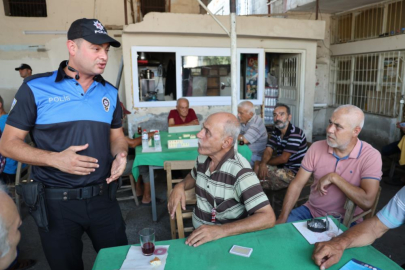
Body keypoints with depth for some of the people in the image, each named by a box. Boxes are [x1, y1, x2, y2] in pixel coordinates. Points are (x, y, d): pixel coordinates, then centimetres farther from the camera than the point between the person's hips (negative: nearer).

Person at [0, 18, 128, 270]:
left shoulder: (110, 92, 4)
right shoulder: (35, 88, -8)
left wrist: (121, 154, -11)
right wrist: (55, 159, -22)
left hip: (103, 197, 3)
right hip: (56, 201, -3)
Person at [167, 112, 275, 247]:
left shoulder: (240, 171, -22)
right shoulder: (202, 157, -4)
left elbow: (268, 218, -26)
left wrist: (221, 230, -34)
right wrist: (180, 186, -2)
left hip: (227, 240, -5)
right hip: (198, 233, 6)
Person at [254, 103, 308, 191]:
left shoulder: (295, 133, -19)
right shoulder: (276, 132, 7)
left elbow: (283, 158, -21)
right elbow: (268, 151, -4)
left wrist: (264, 162, -9)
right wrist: (263, 163, -26)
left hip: (295, 173, -8)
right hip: (283, 168, 8)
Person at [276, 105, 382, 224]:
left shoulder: (371, 156, -16)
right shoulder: (316, 147, -5)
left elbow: (367, 202, -25)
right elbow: (297, 185, -5)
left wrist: (333, 177, -21)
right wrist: (282, 218, -12)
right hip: (311, 210, 3)